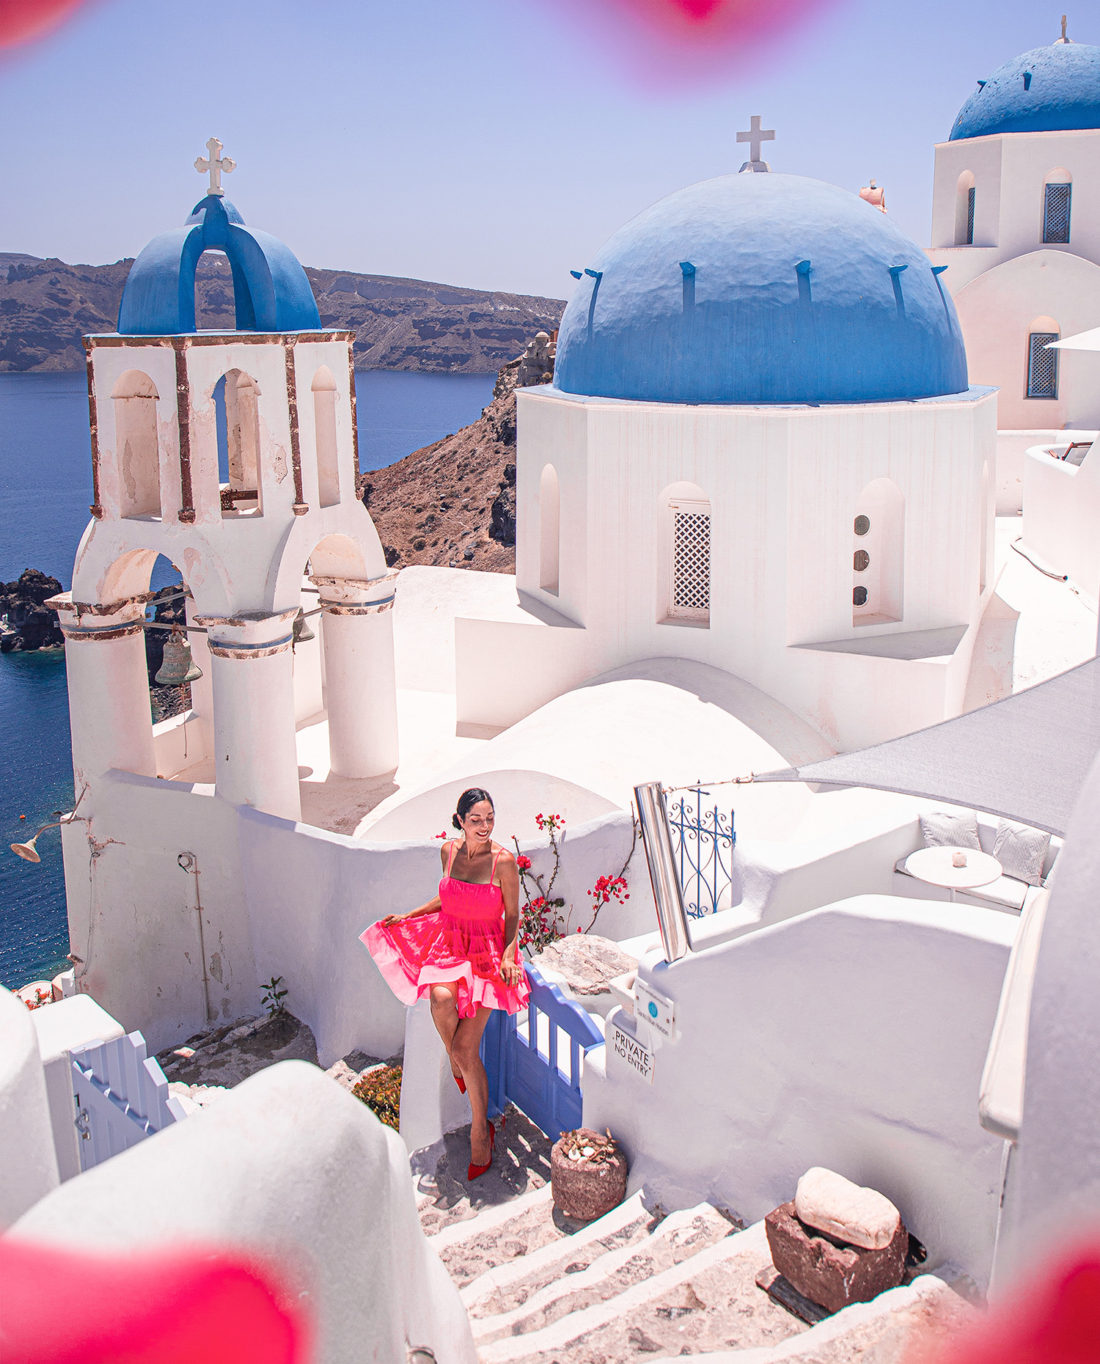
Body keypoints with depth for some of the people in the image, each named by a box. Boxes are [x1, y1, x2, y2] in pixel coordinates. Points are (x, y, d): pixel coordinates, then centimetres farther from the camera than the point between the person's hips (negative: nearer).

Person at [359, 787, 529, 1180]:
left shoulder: (503, 860, -10)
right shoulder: (449, 851, 3)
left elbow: (512, 916, -3)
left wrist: (508, 955, -18)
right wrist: (407, 915, 17)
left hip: (488, 951, -3)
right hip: (449, 943, 4)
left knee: (466, 1046, -13)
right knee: (441, 998, -32)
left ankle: (480, 1129, 5)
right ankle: (456, 1063, -1)